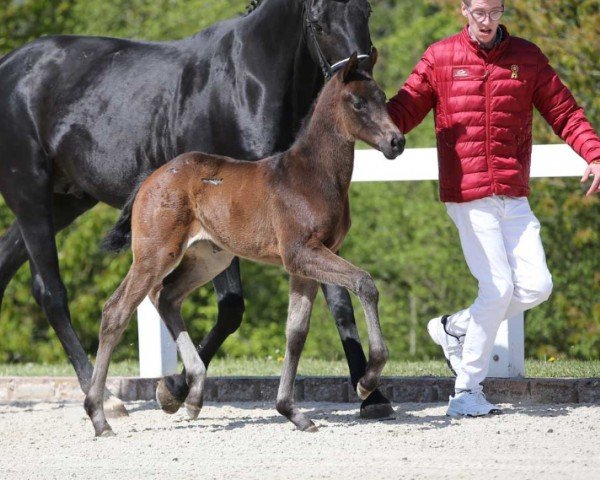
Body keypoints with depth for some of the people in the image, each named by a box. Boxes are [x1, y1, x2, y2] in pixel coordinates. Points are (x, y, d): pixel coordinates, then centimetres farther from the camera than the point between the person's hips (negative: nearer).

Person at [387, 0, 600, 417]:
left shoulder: (527, 58, 9)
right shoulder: (441, 58, 3)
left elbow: (565, 112, 6)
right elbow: (404, 110, 1)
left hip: (514, 197, 4)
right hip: (467, 196, -4)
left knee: (536, 286, -3)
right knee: (498, 287, -11)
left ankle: (456, 329, 20)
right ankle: (467, 391, 1)